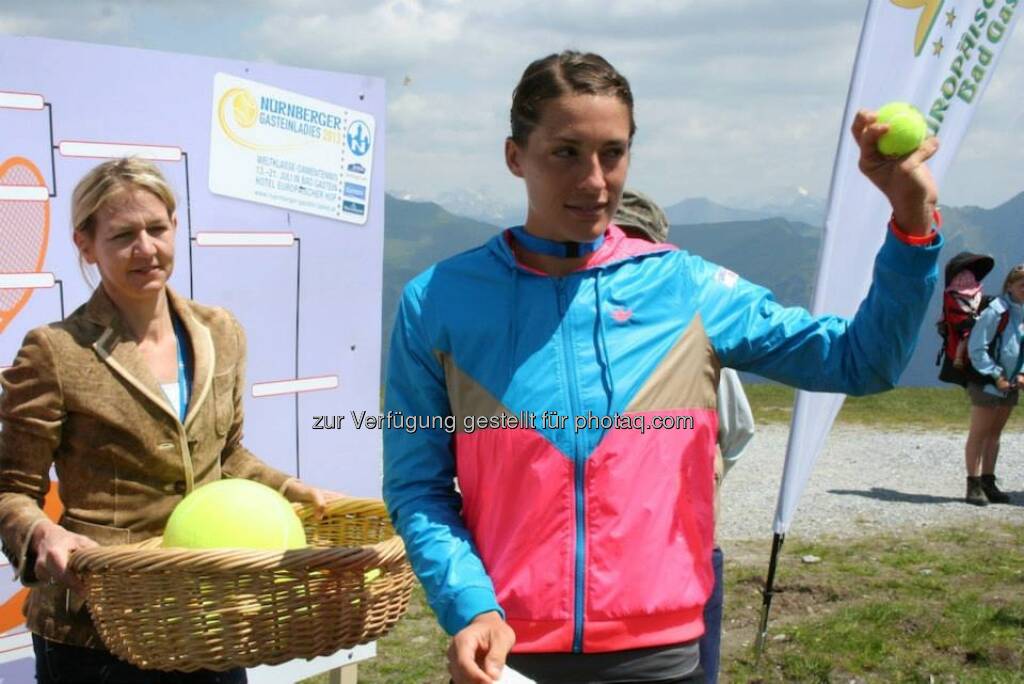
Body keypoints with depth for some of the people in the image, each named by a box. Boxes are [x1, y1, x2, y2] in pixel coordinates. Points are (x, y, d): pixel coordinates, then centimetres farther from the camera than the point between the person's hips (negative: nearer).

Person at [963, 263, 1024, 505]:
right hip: (987, 383, -8)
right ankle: (974, 487, 2)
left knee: (994, 435, 13)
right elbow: (976, 348, -18)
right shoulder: (995, 311, -17)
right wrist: (996, 376, -17)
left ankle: (988, 484, 20)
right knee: (979, 435, -2)